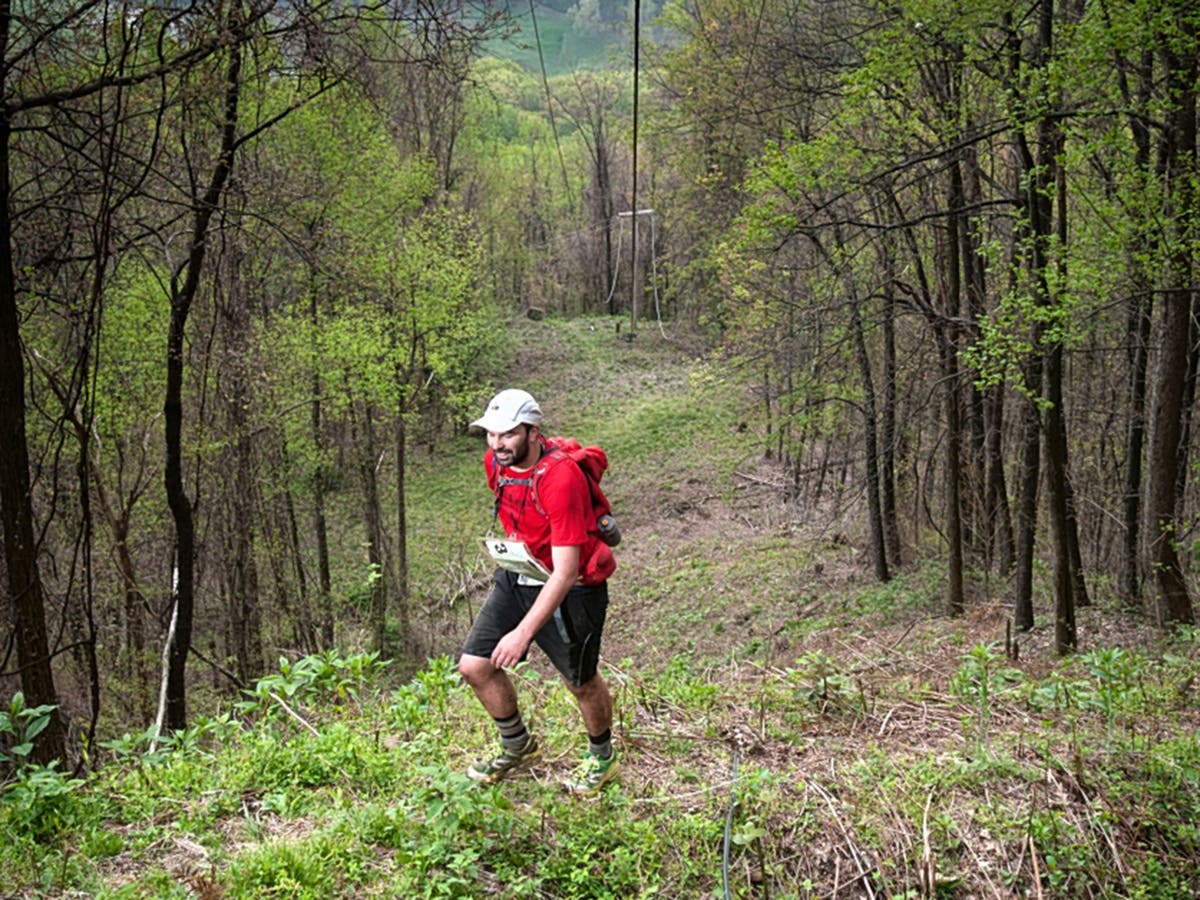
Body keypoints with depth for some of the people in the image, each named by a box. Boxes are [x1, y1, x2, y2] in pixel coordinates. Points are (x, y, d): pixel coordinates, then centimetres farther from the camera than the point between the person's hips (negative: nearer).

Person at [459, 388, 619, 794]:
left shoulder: (561, 478, -32)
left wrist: (524, 632, -36)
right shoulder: (495, 462, -8)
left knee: (582, 682, 10)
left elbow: (565, 571, -33)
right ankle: (517, 746, 27)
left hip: (571, 589, -6)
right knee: (474, 666, 1)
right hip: (518, 577, 7)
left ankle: (602, 756, 40)